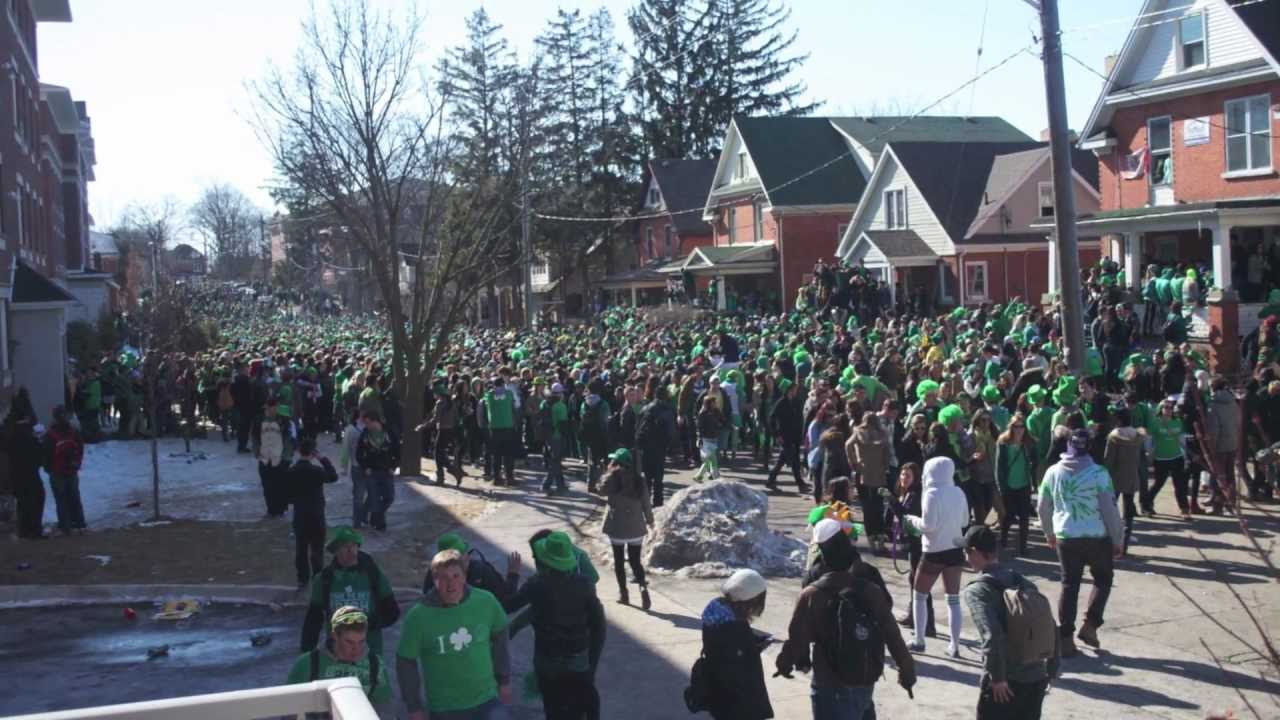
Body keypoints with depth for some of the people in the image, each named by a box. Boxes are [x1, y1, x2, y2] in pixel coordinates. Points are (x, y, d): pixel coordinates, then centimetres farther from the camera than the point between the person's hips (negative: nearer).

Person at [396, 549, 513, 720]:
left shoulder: (486, 602, -10)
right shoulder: (418, 616, -15)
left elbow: (499, 638, 8)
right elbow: (406, 662, -4)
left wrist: (504, 680, 12)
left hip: (487, 701, 1)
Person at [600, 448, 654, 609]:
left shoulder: (613, 478, -13)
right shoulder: (639, 481, -3)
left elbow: (602, 491, 3)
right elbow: (646, 503, 1)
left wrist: (609, 472, 4)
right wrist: (649, 520, 17)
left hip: (617, 526, -3)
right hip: (636, 527, 3)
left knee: (619, 559, 12)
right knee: (635, 560, 11)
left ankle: (623, 592, 15)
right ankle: (643, 586, -11)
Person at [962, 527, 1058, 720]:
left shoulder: (977, 590, -9)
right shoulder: (1024, 582, 12)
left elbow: (991, 636, -21)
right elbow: (1050, 628, 12)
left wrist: (997, 677, -14)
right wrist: (1052, 670, 18)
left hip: (1006, 682, -6)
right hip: (1037, 676, 6)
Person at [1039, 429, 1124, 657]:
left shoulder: (1053, 472, -1)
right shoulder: (1099, 473, -12)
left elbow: (1043, 508, 7)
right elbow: (1110, 510, -9)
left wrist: (1049, 534, 23)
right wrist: (1118, 540, 2)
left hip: (1065, 537, 3)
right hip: (1097, 537, -3)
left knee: (1069, 585, 11)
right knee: (1103, 579, 19)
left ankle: (1065, 637, 9)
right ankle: (1090, 625, 6)